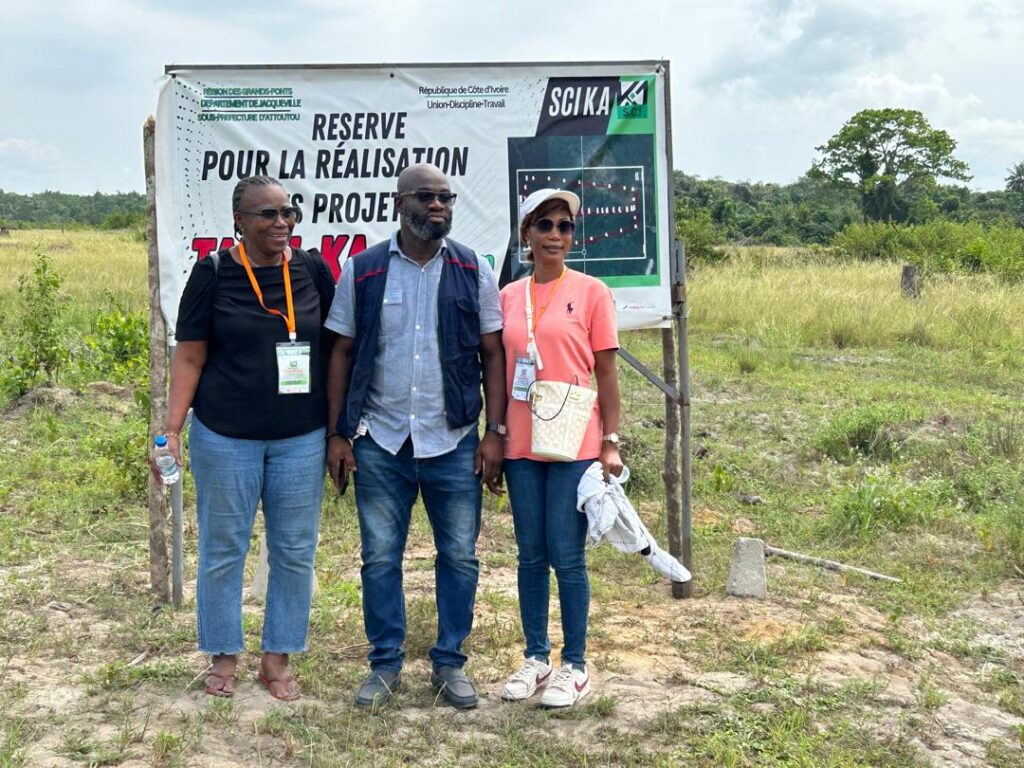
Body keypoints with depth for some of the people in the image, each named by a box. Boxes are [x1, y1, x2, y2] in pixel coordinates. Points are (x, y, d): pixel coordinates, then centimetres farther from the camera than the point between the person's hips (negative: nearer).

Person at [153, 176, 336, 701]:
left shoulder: (312, 271, 2)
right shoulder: (213, 274, -3)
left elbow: (334, 347, 9)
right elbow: (189, 357, -2)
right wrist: (171, 430, -9)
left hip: (301, 438, 2)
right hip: (226, 437, -2)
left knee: (295, 551, 8)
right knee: (223, 549, 8)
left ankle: (278, 659, 23)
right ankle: (223, 657, 26)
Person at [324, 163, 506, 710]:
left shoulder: (474, 272, 3)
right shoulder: (362, 271, 2)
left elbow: (493, 354, 4)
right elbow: (341, 354, 5)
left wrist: (495, 431, -3)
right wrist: (336, 434, 0)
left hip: (454, 441, 0)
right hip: (380, 441, 0)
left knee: (459, 555, 6)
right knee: (380, 557, 7)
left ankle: (449, 663, 22)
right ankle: (385, 664, 22)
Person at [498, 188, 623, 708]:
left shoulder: (591, 293, -1)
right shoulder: (508, 297, 8)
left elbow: (606, 373, -1)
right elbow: (500, 372, 12)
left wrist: (611, 443, -5)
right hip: (521, 446, 4)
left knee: (567, 556, 0)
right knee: (531, 556, 11)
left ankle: (574, 665, 14)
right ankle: (536, 658, 24)